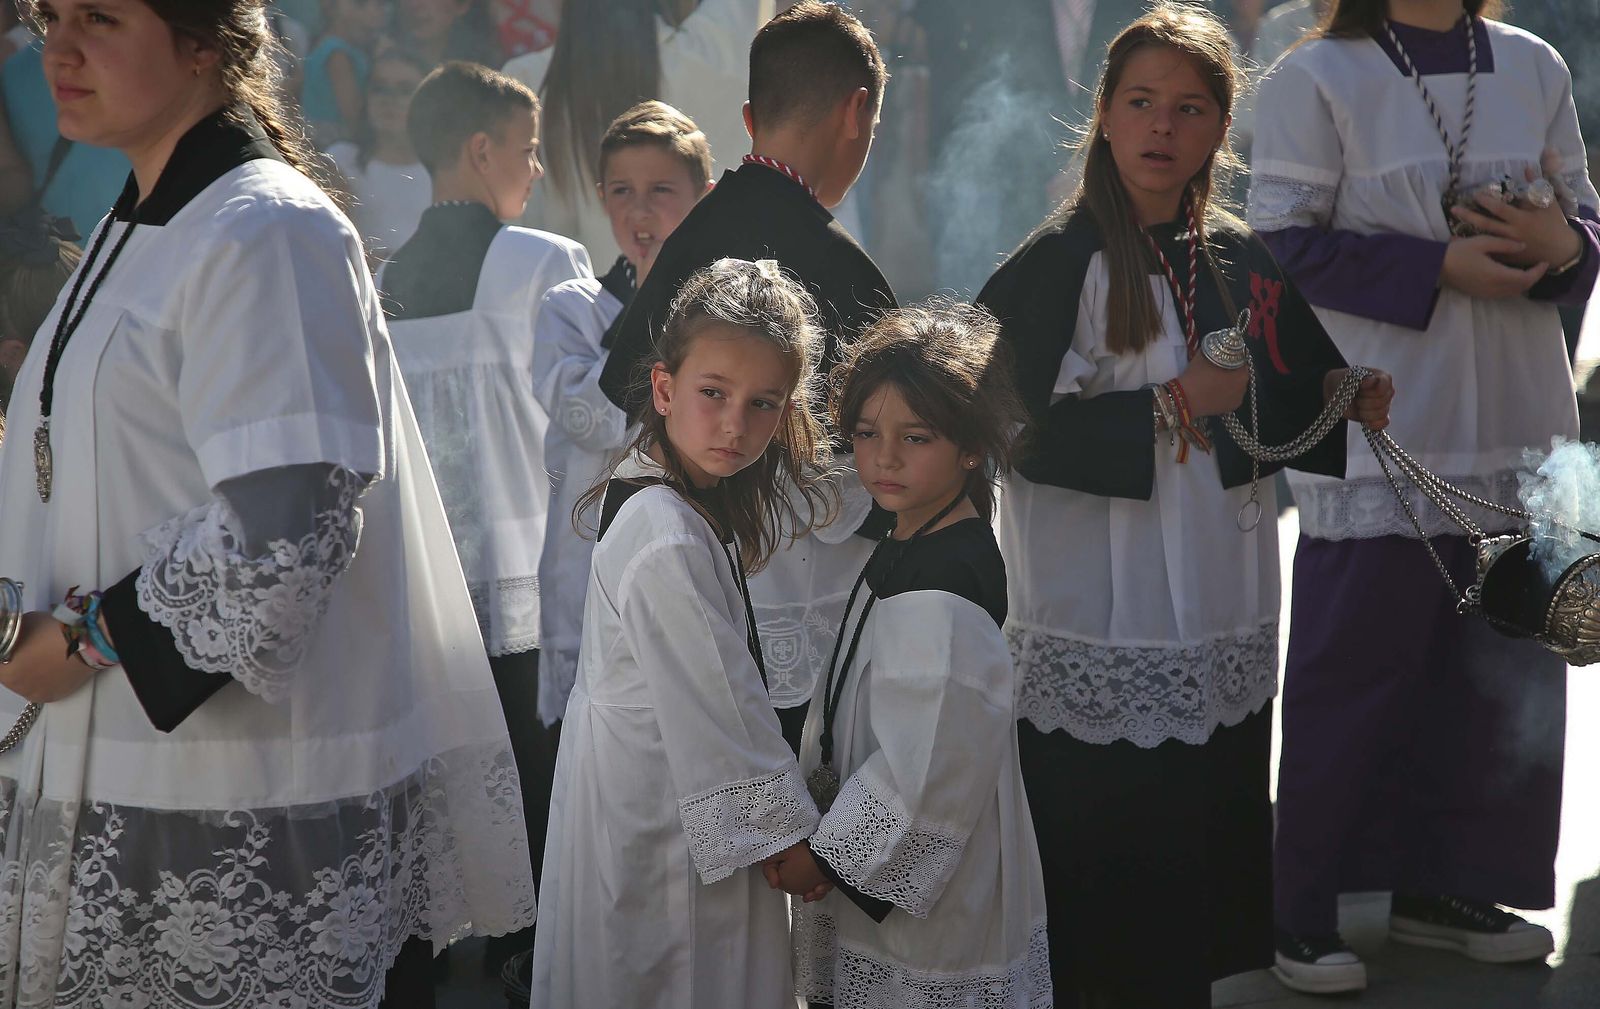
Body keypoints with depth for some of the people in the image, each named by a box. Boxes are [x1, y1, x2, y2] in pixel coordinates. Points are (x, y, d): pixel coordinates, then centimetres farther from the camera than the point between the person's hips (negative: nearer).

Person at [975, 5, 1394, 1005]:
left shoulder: (1242, 260, 10)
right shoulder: (1064, 261, -9)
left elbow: (1283, 418, 21)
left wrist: (1344, 401, 1)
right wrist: (1169, 408, -18)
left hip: (1225, 634, 6)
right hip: (1101, 644, -6)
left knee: (1208, 851, 11)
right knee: (1104, 886, -2)